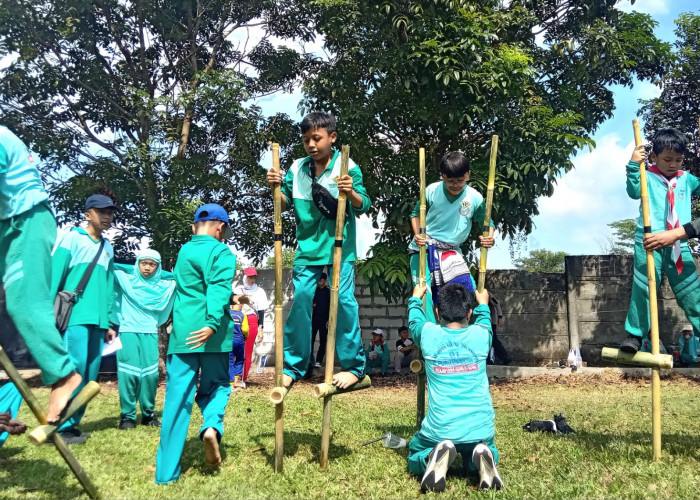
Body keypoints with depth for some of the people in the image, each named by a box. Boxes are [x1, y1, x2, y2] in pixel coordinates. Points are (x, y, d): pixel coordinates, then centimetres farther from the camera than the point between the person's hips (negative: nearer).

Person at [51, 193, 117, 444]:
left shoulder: (108, 248, 19)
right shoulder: (72, 238, 1)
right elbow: (55, 275, -5)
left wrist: (108, 322, 16)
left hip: (98, 320, 6)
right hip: (75, 316, -6)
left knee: (90, 374, 7)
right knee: (74, 369, -11)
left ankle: (71, 423, 16)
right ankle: (60, 427, -3)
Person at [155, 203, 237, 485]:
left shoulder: (183, 252, 20)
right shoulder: (222, 252, 2)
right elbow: (219, 289, -16)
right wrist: (213, 323, -29)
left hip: (182, 333, 4)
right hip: (213, 334, -3)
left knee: (177, 400, 5)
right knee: (215, 386, 17)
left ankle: (166, 472, 6)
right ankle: (212, 426, -12)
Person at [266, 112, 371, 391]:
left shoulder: (347, 167, -4)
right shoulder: (297, 169, 7)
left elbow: (363, 206, -7)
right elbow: (286, 203, 10)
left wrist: (351, 193, -28)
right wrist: (277, 188, -9)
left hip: (340, 245, -3)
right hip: (308, 245, 4)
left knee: (343, 299, -6)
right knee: (300, 299, 2)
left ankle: (353, 365, 8)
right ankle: (293, 366, 14)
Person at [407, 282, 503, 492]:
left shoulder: (429, 334, -2)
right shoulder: (480, 335, 0)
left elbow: (415, 320, 24)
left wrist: (416, 299, 43)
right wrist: (482, 305, 47)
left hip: (439, 428, -1)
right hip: (480, 428, 2)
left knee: (415, 460, 26)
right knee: (476, 463, 32)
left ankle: (435, 457, -10)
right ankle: (482, 456, -6)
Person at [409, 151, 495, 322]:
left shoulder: (475, 198, -8)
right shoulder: (432, 191, -11)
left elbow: (487, 222, 5)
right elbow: (416, 214, 4)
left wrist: (489, 237, -18)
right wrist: (417, 234, -14)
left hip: (451, 251, 2)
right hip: (424, 249, -2)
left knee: (468, 288, -8)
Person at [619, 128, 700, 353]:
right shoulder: (647, 177, 3)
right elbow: (634, 191, -12)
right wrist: (633, 166, -22)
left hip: (679, 245, 3)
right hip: (649, 242, -3)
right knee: (643, 288, -3)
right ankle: (634, 334, 5)